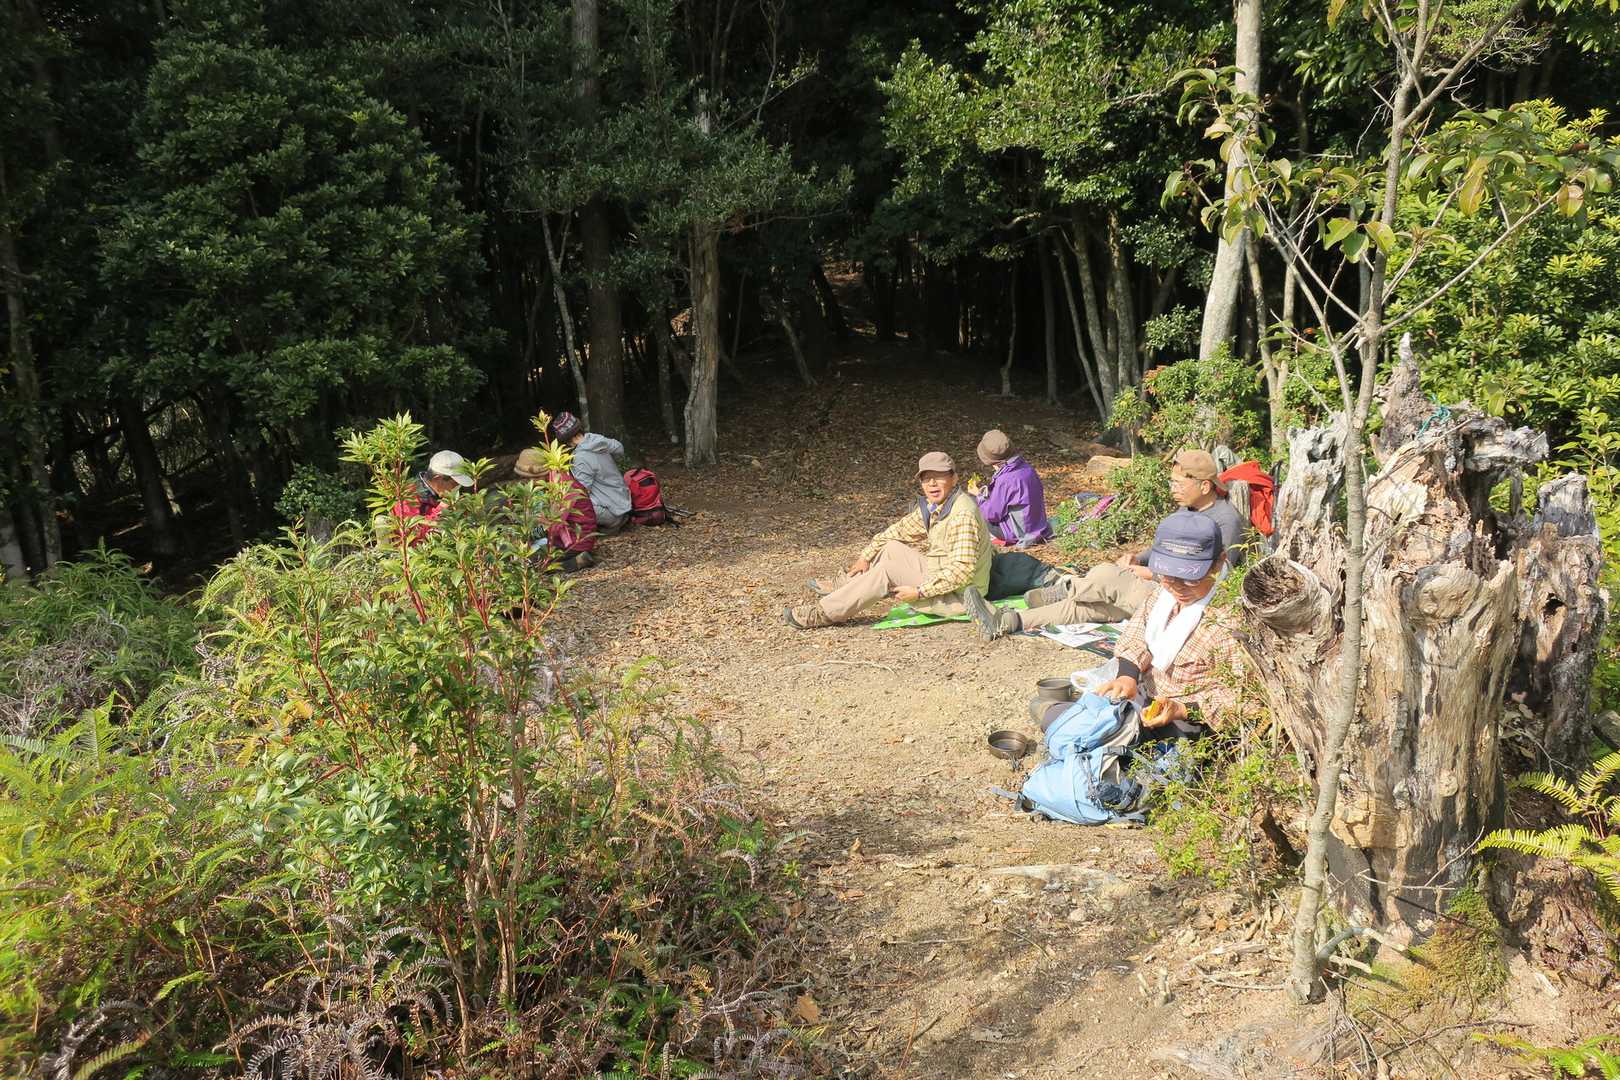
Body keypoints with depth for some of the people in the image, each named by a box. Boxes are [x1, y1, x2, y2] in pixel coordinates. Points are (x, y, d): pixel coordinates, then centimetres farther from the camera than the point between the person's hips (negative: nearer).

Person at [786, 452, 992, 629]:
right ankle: (842, 589, 18)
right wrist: (865, 557, 9)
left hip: (958, 595, -10)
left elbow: (963, 570, -31)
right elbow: (900, 530, 16)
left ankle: (822, 614, -14)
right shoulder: (933, 506, 5)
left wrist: (919, 591, -28)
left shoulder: (963, 515, -26)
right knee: (891, 548, 12)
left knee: (887, 571, -18)